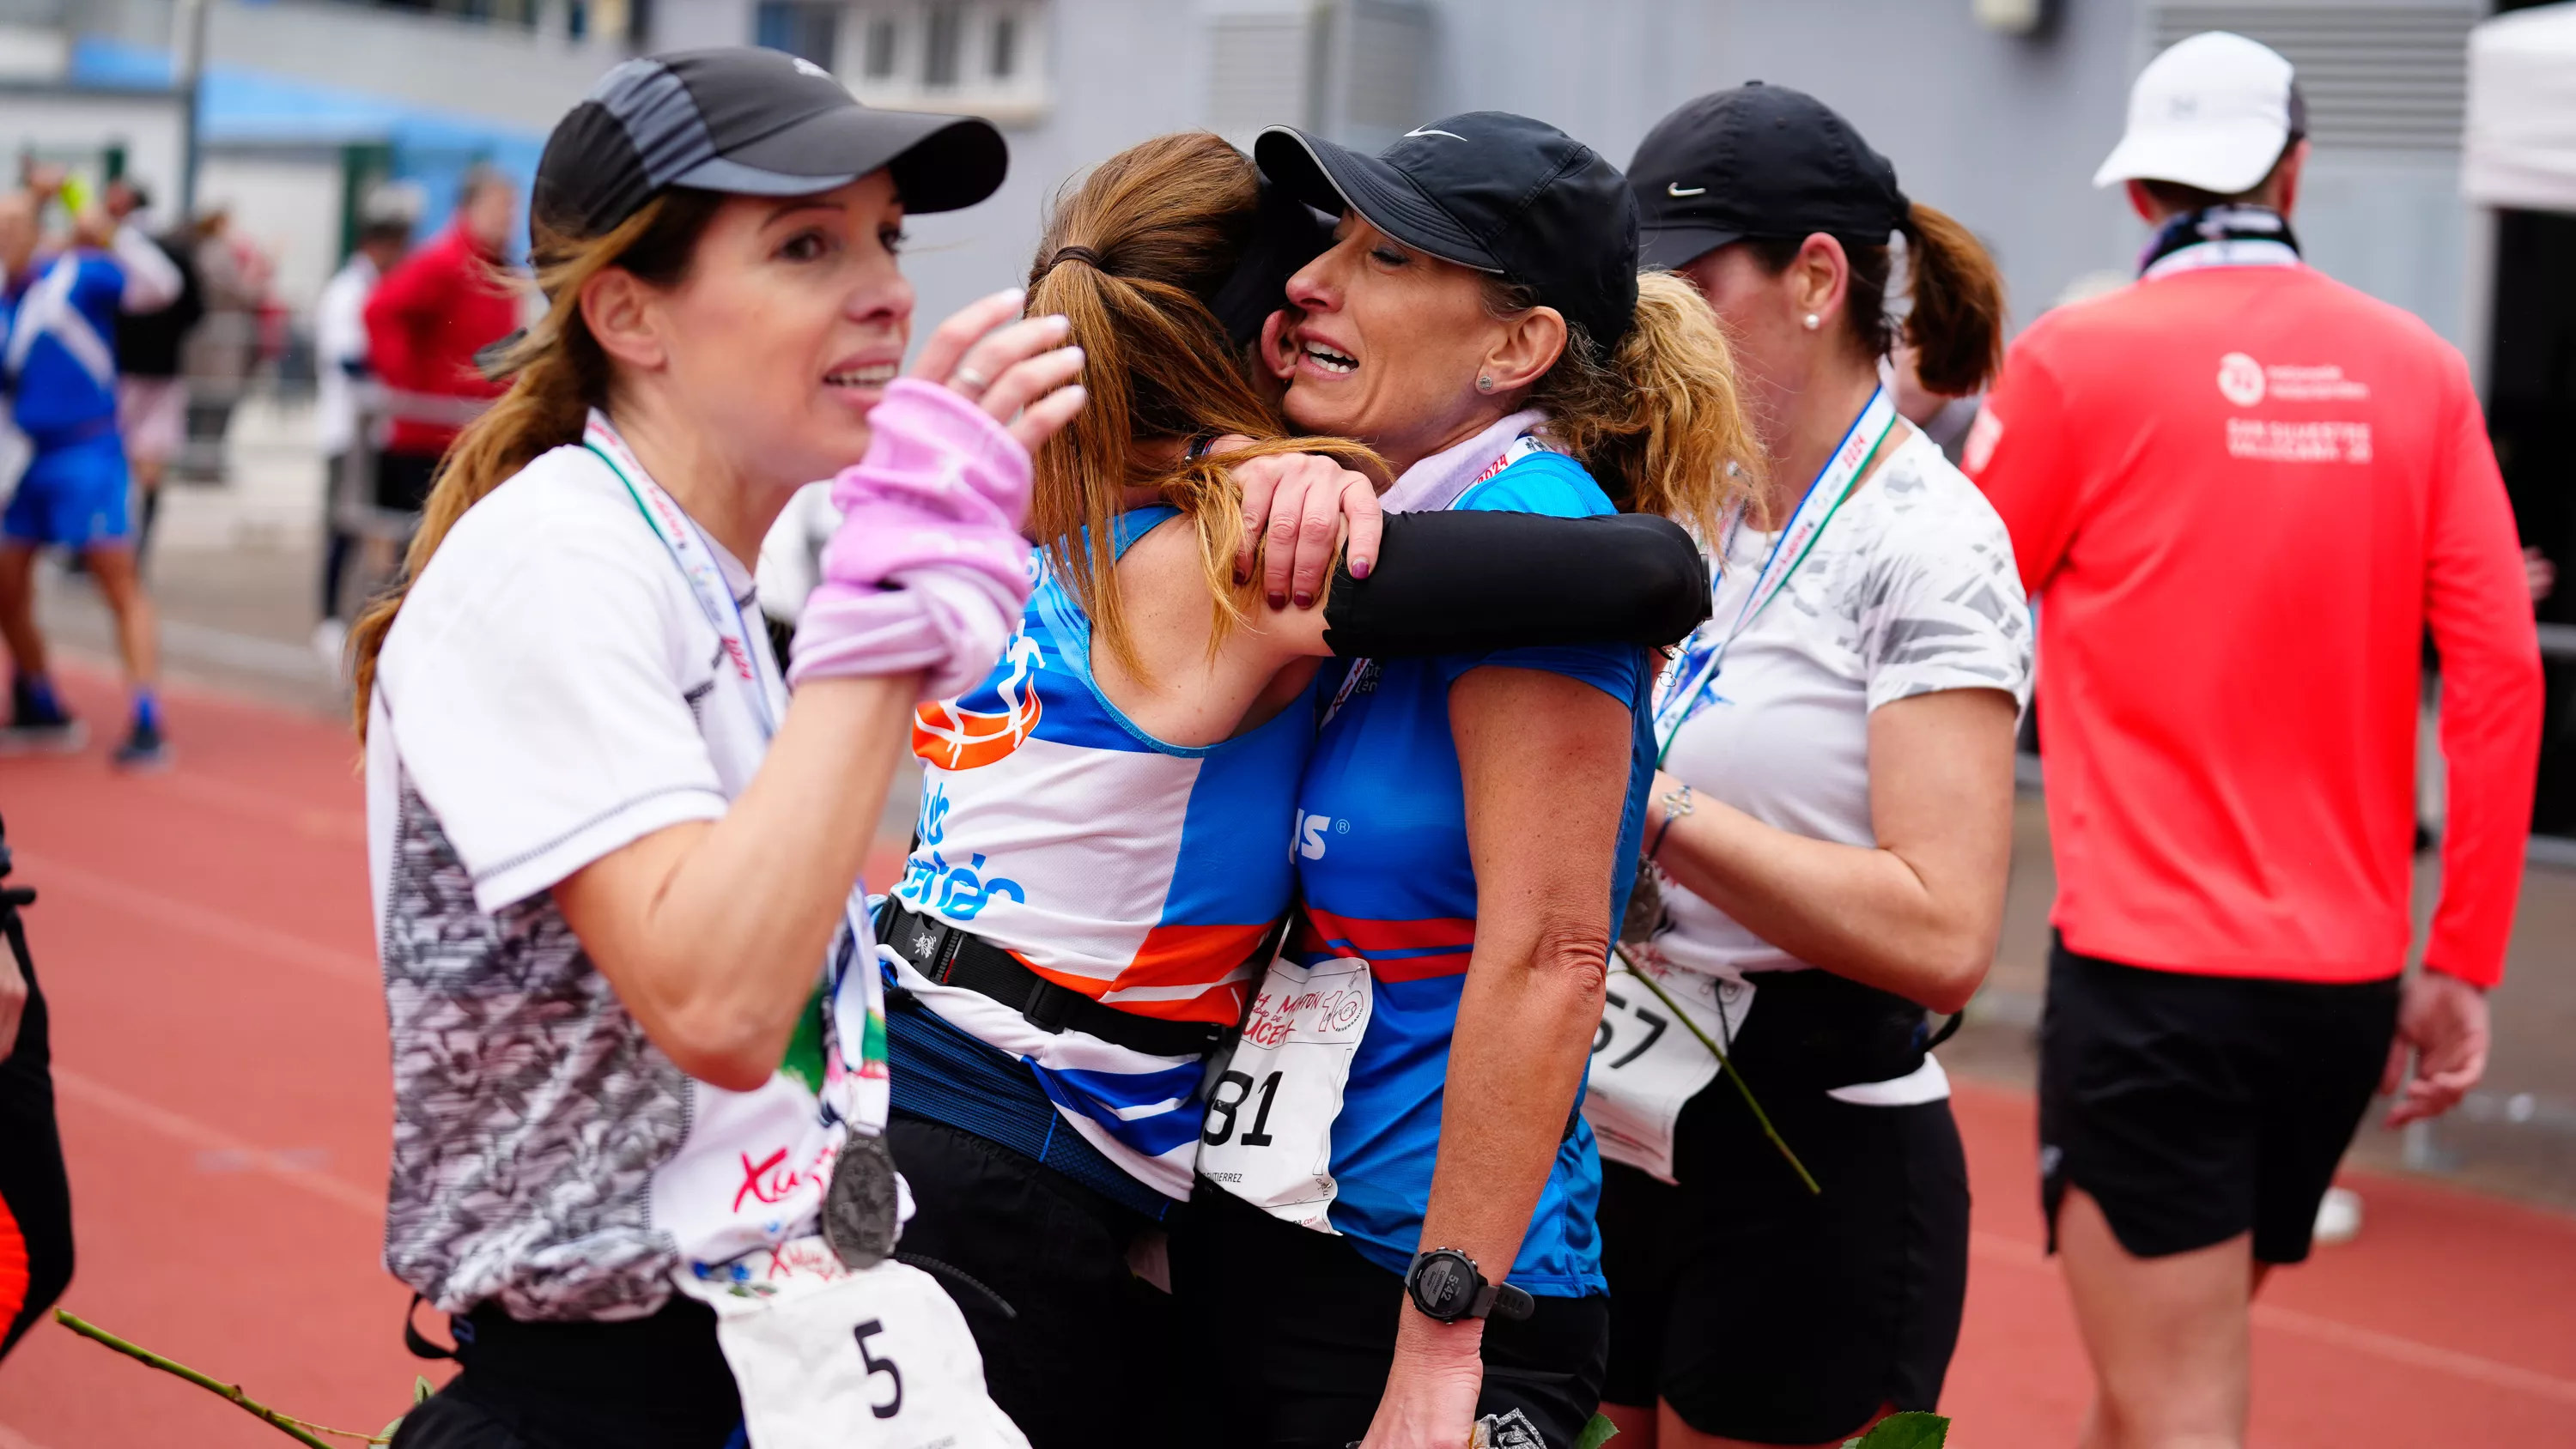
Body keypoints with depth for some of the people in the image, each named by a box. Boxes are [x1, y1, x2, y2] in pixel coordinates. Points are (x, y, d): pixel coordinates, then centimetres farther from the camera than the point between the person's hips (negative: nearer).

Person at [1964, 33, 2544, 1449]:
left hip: (2151, 969, -5)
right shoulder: (2420, 370, 4)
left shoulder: (2079, 357, -6)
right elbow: (2502, 675, 1)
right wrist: (2461, 963, 5)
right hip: (2349, 983, 5)